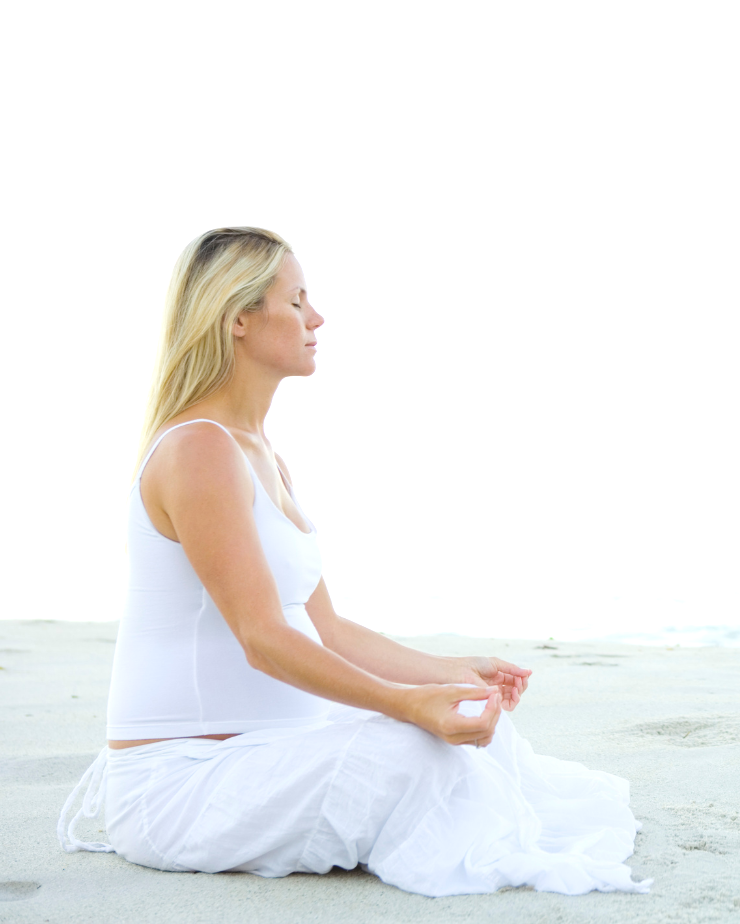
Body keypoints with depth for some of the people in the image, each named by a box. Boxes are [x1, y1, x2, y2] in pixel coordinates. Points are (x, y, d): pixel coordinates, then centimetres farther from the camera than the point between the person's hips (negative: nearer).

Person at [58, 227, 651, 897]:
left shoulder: (263, 457, 13)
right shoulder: (198, 448, -18)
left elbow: (325, 627, 12)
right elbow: (263, 638, -25)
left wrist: (449, 671, 6)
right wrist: (413, 703, -32)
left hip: (255, 752, 9)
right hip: (176, 783, -9)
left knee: (471, 721, -2)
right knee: (418, 747, -24)